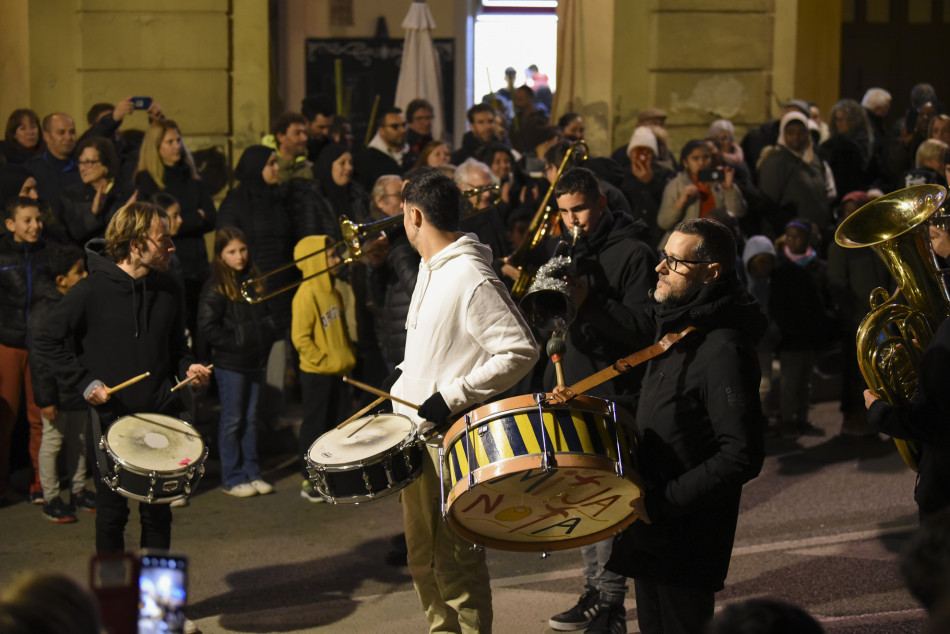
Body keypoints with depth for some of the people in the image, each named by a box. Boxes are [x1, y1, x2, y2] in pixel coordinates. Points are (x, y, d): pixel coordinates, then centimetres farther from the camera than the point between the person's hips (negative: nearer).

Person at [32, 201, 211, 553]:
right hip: (111, 415, -4)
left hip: (160, 414, 4)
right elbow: (47, 341, -6)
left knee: (158, 511, 9)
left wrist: (188, 368, -1)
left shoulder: (167, 289, 5)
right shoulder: (92, 290, -11)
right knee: (112, 511, 6)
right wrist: (85, 382, -12)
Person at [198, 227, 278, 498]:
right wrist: (235, 344, -17)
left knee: (250, 418, 12)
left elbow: (266, 316, 21)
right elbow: (207, 326, -17)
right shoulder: (216, 288, -11)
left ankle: (251, 473, 20)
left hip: (255, 362, 6)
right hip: (230, 364, -6)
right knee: (232, 420, 1)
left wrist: (267, 339, 5)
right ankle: (231, 478, 8)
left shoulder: (254, 281, 10)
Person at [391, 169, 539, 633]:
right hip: (416, 434, 10)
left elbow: (521, 351, -24)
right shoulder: (430, 268, 11)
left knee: (456, 562, -4)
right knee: (423, 557, 18)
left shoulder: (472, 279, -20)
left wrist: (453, 397, -24)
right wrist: (409, 373, 15)